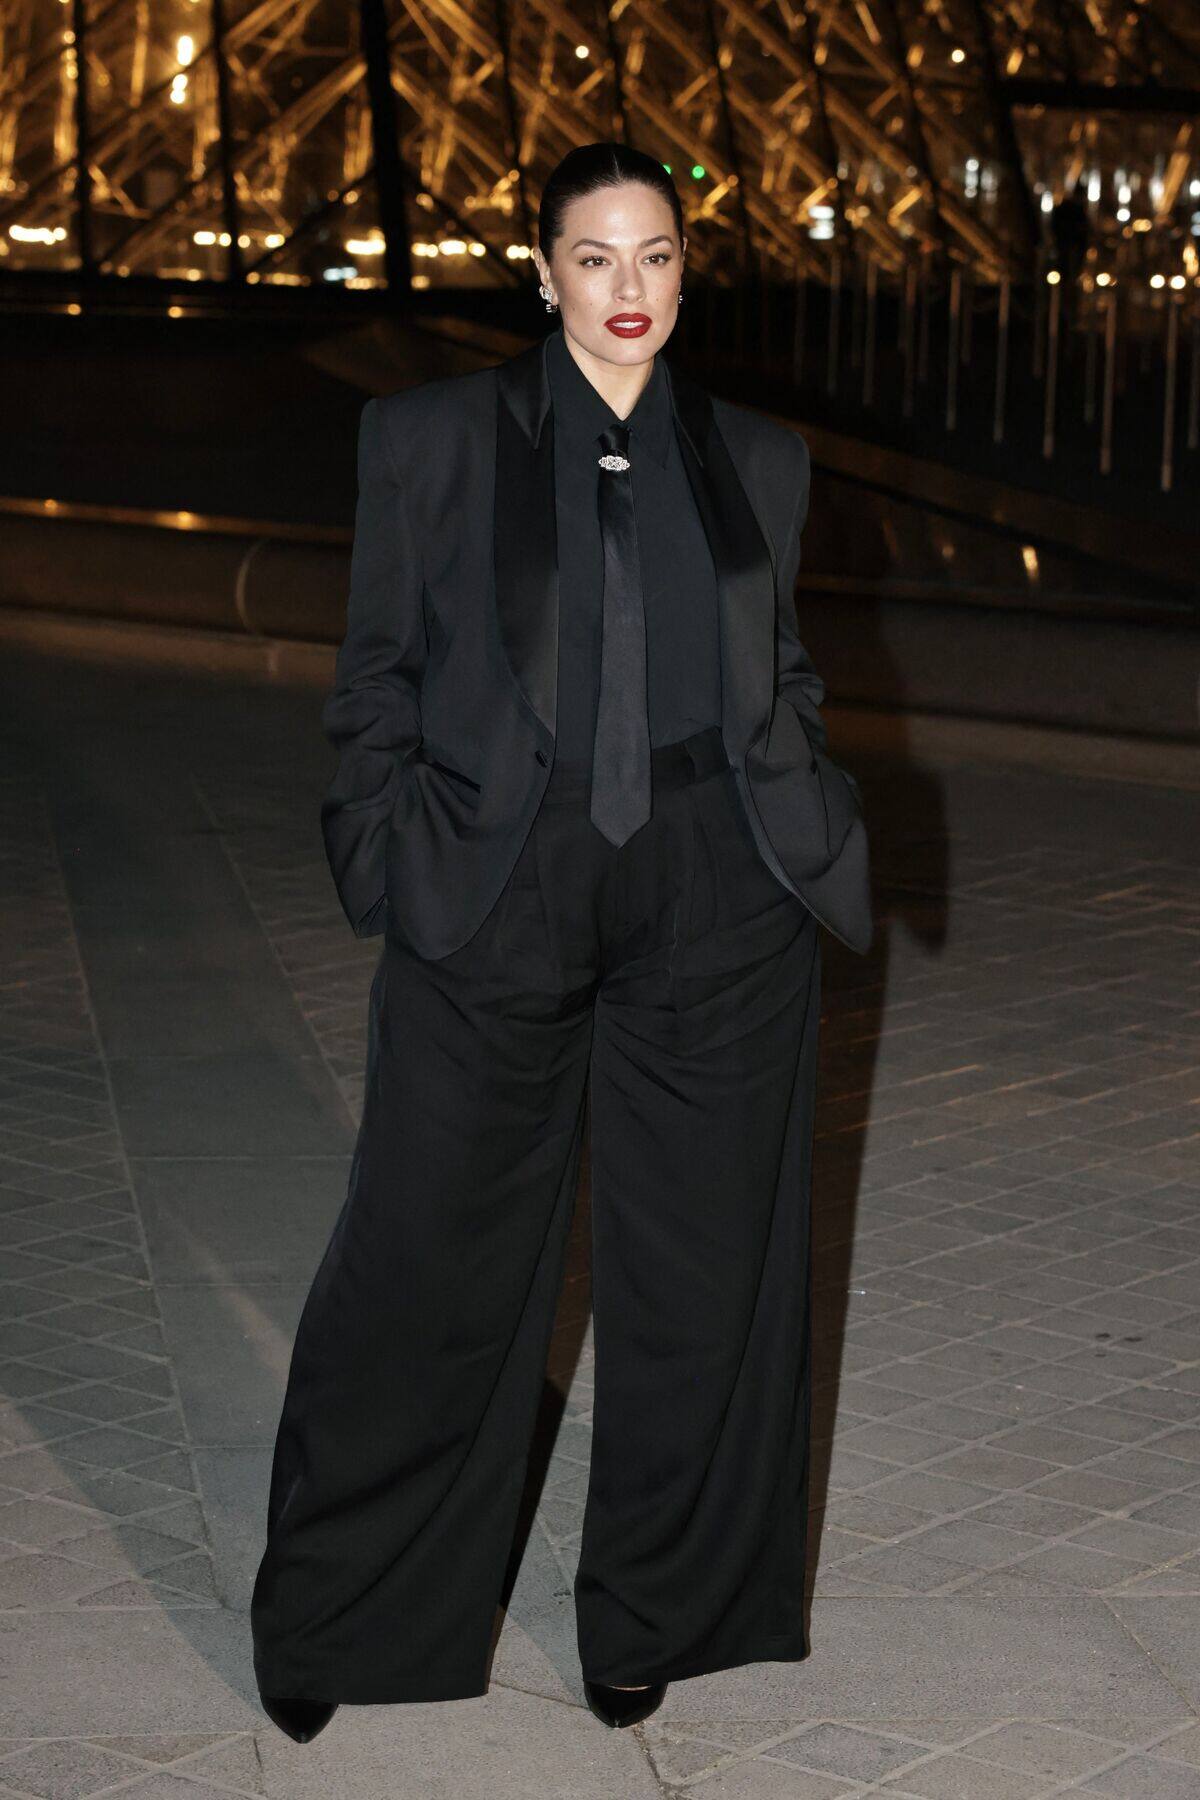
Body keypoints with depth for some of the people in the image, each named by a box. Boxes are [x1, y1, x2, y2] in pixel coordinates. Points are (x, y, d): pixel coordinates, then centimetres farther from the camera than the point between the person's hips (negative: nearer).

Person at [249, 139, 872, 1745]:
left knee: (695, 1270, 8)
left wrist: (832, 835, 4)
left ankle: (654, 1615, 26)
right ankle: (329, 1623, 21)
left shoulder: (759, 459, 9)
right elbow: (379, 676, 4)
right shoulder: (433, 436, 2)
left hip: (716, 905, 2)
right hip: (501, 900, -2)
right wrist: (391, 872, -5)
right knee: (431, 1265, 4)